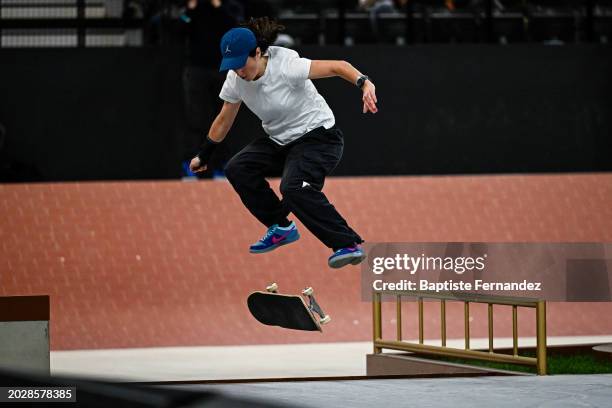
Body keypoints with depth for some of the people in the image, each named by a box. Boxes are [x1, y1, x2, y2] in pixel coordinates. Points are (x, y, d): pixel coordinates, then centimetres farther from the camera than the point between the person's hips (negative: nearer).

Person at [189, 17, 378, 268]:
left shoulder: (286, 67, -26)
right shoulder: (235, 79, -7)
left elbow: (338, 66, -30)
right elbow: (224, 120, 11)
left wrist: (364, 83, -49)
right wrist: (203, 156, 20)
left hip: (318, 136, -8)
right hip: (279, 140, 8)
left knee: (294, 187, -30)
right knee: (237, 169, -6)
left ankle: (349, 245, -26)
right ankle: (281, 228, 10)